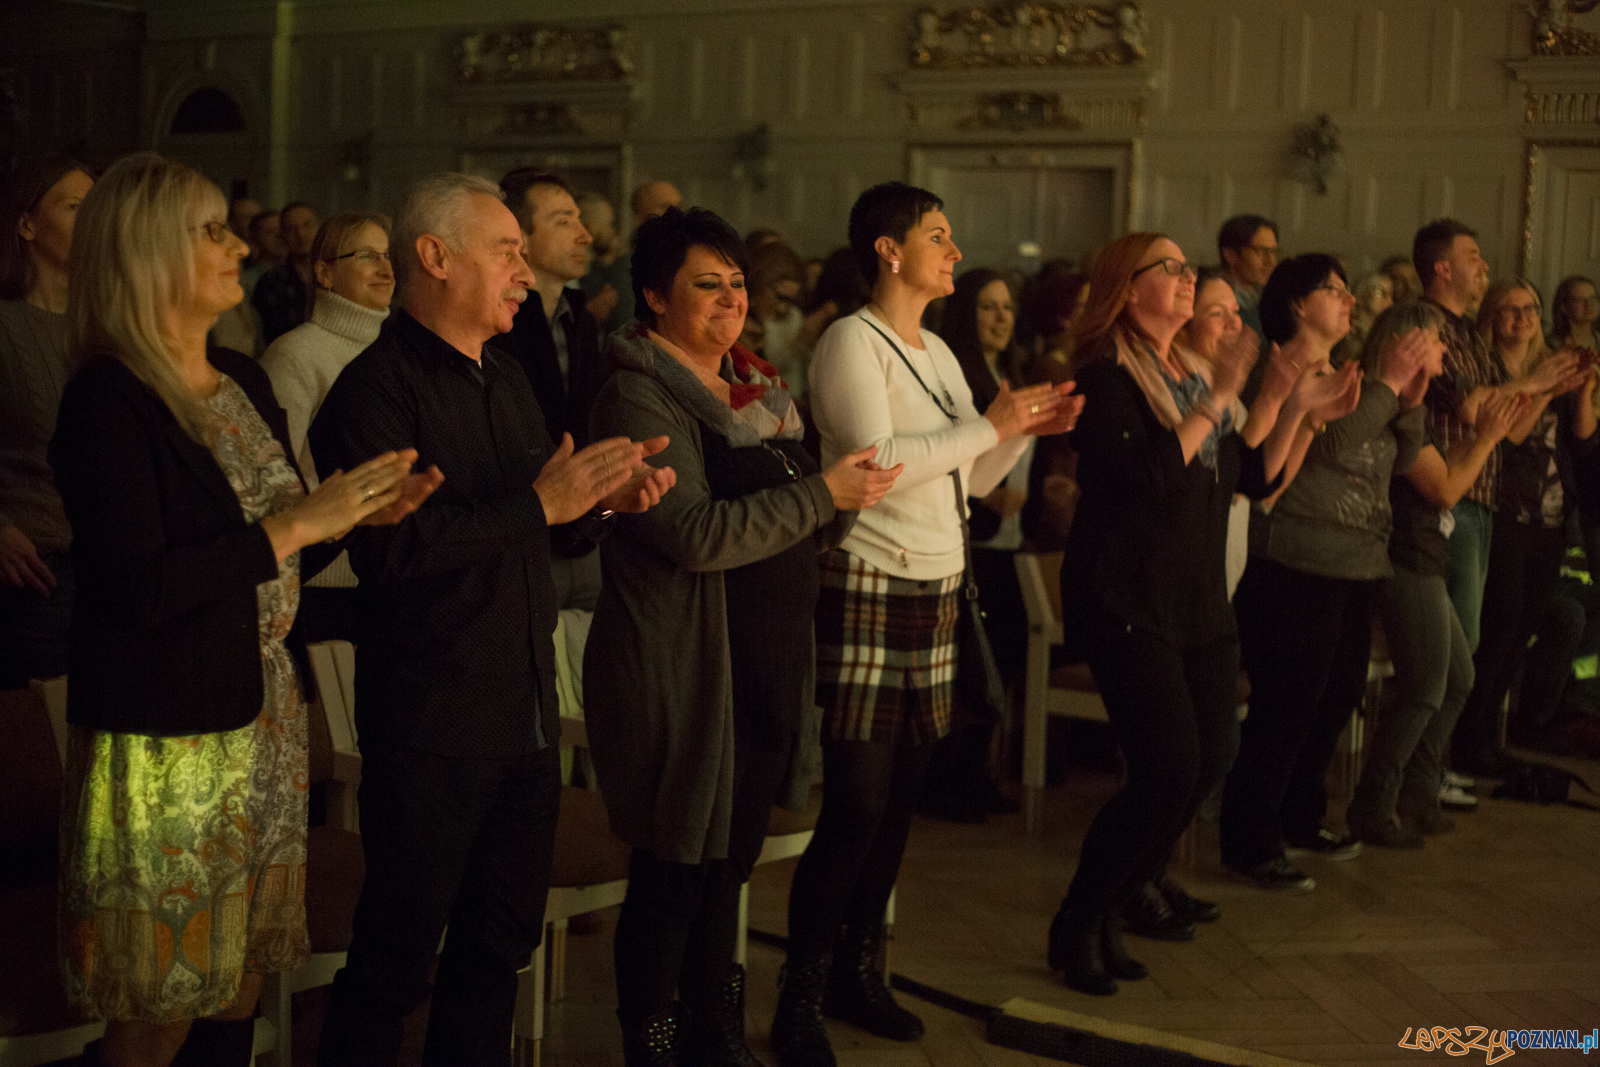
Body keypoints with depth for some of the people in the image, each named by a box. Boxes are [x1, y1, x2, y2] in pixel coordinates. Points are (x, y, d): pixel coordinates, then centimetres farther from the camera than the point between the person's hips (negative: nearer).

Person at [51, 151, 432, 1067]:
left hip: (265, 724, 8)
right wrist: (295, 525, -19)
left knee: (241, 986, 14)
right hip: (165, 742, -7)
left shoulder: (246, 383, 12)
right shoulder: (107, 402, -14)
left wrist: (356, 515, -2)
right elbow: (139, 590, -22)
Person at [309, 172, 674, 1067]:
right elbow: (387, 547, -25)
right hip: (430, 732, -8)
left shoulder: (509, 381, 15)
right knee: (395, 961, 2)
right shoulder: (378, 388, -13)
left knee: (501, 945, 17)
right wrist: (538, 504, -23)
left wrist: (606, 498, 1)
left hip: (529, 716, 8)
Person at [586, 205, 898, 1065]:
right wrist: (821, 492, -19)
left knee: (729, 865, 16)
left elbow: (804, 532, 19)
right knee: (673, 875, 2)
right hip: (682, 672, -7)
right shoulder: (640, 397, -11)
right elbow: (697, 535, -22)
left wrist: (848, 498, -2)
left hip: (767, 668, 7)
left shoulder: (760, 390, 13)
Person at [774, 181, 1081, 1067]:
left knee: (899, 796, 11)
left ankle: (857, 973, 24)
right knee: (855, 805, -7)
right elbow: (875, 460, -21)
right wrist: (989, 425, -15)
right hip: (869, 591, -8)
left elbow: (972, 478, 19)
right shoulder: (850, 343, -8)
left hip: (938, 589, 8)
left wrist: (1026, 428, 2)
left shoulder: (938, 352, 16)